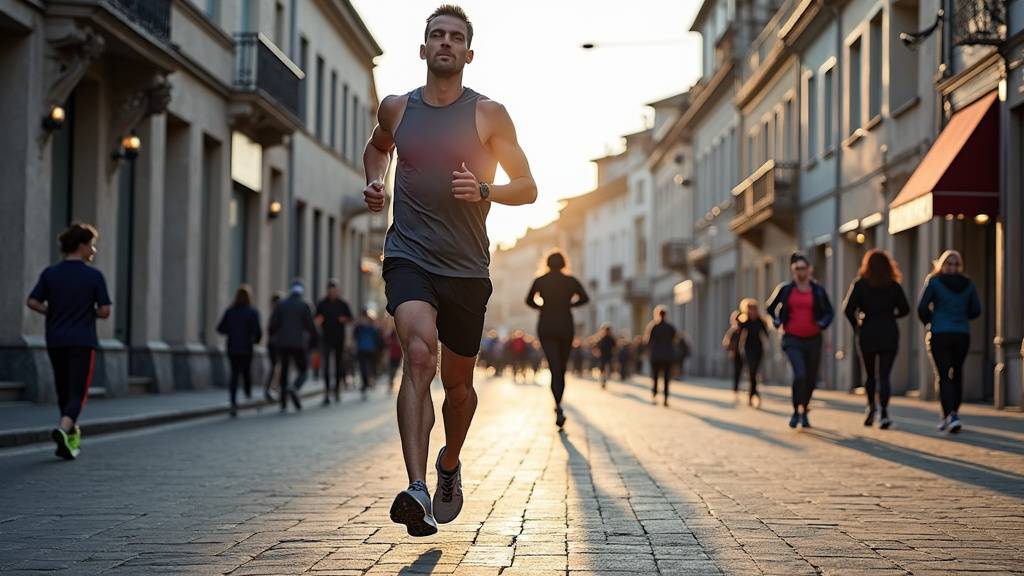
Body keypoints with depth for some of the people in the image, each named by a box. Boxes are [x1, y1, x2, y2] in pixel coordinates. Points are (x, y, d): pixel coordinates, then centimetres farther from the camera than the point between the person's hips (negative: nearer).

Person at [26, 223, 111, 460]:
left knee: (63, 390, 18)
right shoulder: (94, 276, -7)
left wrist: (54, 313, 11)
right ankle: (63, 429, -29)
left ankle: (72, 435, 30)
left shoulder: (50, 274, 2)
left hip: (56, 341, 4)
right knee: (78, 392, -4)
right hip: (83, 342, -4)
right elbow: (104, 311, -8)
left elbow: (33, 302, -4)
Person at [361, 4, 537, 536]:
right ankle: (416, 491, -36)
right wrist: (373, 182, 9)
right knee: (420, 352, -27)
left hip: (467, 269, 1)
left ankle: (449, 465, 44)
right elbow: (377, 147, 31)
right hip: (408, 256, -1)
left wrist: (484, 191, -17)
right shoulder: (396, 108, 7)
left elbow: (528, 188, 3)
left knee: (458, 383, 12)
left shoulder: (489, 114, 1)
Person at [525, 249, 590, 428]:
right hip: (566, 326, 1)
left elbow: (529, 301, 0)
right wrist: (569, 304, 8)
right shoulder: (571, 281, 0)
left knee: (554, 368, -8)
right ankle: (558, 406, 19)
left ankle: (558, 407, -29)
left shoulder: (540, 281, 0)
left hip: (546, 327, 0)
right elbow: (584, 298, -6)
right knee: (562, 368, 14)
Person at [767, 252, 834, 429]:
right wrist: (777, 322, 0)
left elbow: (829, 312, 13)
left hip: (813, 340, 2)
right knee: (800, 374, -21)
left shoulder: (818, 290, 4)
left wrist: (822, 323, -7)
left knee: (811, 378, 8)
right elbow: (771, 307, 16)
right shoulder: (785, 289, 2)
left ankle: (804, 412, 29)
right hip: (792, 340, -2)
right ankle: (796, 411, -6)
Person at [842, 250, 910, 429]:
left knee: (869, 374, 18)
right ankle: (884, 413, -17)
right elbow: (904, 309, 3)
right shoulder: (894, 285, 4)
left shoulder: (860, 284, -1)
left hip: (867, 334, -1)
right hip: (889, 334, 1)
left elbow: (848, 310, -9)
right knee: (884, 375, -2)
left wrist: (856, 325, 6)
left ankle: (871, 407, 8)